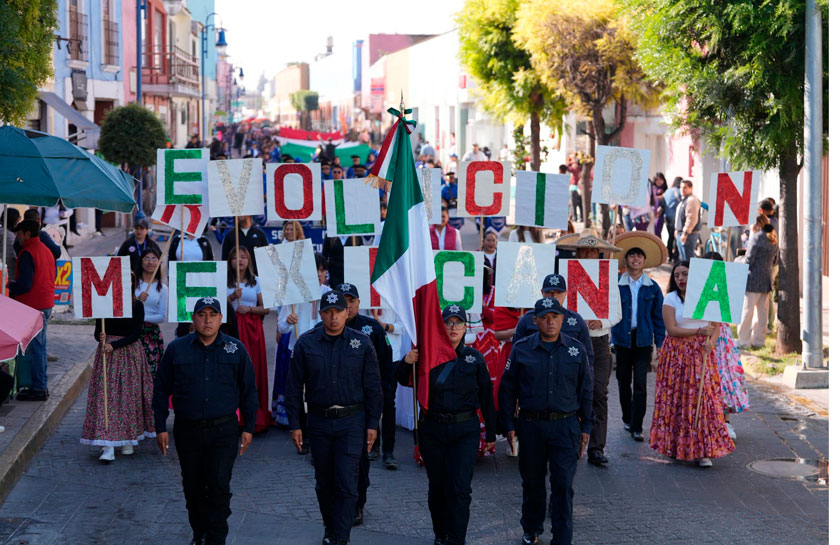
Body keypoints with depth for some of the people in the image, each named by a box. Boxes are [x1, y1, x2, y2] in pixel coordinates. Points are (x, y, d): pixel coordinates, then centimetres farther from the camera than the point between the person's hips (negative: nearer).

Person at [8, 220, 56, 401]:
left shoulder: (27, 253, -16)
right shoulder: (46, 250, 13)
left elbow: (24, 285, -21)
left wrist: (10, 285, 0)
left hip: (33, 306, -9)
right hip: (47, 304, 9)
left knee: (34, 348, -5)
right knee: (40, 346, 15)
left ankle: (38, 388, -3)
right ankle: (41, 386, 21)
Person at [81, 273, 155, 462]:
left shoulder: (137, 306, -1)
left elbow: (135, 334, -7)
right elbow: (97, 331, 4)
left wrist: (114, 344, -17)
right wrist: (100, 337, -19)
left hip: (130, 353, 0)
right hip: (107, 354, 0)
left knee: (129, 396, 2)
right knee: (106, 396, -8)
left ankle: (128, 440, 18)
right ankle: (108, 447, -12)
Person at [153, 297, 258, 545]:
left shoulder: (236, 349, 2)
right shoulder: (176, 349, 2)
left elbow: (248, 391, 8)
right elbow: (161, 390, 7)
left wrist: (248, 427, 5)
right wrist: (160, 427, 3)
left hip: (223, 431, -1)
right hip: (187, 431, 2)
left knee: (219, 487, -8)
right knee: (193, 488, 10)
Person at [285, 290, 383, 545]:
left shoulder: (362, 343, 0)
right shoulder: (306, 343, 1)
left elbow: (373, 387, 3)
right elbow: (294, 387, 4)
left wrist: (372, 424, 0)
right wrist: (295, 425, 1)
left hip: (351, 421, -2)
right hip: (318, 421, 2)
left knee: (347, 483, -7)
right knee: (324, 482, 13)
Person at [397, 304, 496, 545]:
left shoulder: (474, 358, 2)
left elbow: (486, 396, 7)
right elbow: (405, 381, 9)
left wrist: (491, 432, 7)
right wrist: (406, 363, -13)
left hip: (465, 430, -1)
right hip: (432, 428, 1)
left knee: (459, 488, -8)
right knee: (437, 486, 12)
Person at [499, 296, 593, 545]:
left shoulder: (576, 349, 2)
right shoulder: (521, 349, -1)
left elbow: (586, 391, 9)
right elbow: (507, 389, 4)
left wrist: (585, 427, 8)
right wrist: (509, 425, 2)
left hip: (565, 426, 0)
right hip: (530, 424, 1)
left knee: (563, 484, -4)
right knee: (532, 481, 13)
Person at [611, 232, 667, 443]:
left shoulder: (652, 288, 3)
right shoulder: (616, 285, 0)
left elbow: (658, 317, 8)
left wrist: (660, 344, 4)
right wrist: (608, 339, 1)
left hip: (643, 340, -1)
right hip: (622, 339, 1)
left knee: (640, 384, -7)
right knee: (624, 382, 10)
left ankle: (636, 427, -4)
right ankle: (627, 419, 28)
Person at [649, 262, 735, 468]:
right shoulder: (670, 299, 0)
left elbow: (716, 325, 6)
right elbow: (671, 329, -9)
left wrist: (711, 341, -14)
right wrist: (699, 331, -17)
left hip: (702, 353, 1)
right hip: (677, 354, -1)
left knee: (704, 397, -6)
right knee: (677, 398, -1)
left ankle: (702, 451, -6)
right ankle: (676, 446, 9)